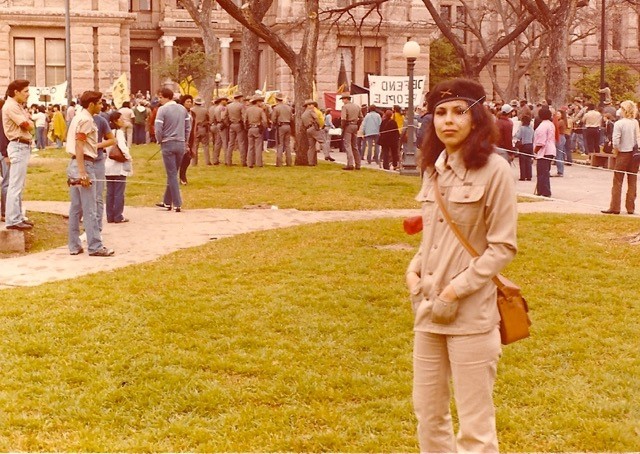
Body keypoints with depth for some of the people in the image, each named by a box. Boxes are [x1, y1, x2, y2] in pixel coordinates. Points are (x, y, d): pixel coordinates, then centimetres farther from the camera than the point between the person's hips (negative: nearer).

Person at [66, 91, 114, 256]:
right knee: (89, 210, -7)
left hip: (74, 164, 10)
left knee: (75, 208, 10)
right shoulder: (86, 120, -12)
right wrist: (83, 173, -23)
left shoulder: (79, 117, 17)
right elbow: (79, 146, -19)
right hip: (84, 164, -10)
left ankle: (74, 246, 14)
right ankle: (95, 247, -4)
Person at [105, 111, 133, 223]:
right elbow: (122, 146, -25)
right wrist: (128, 157, -13)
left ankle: (110, 216, 13)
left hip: (108, 166, 7)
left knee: (110, 193, 10)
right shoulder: (119, 132, -13)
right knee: (119, 193, 0)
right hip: (119, 166, -7)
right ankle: (118, 217, 2)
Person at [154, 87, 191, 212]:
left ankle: (177, 204, -5)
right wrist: (185, 141, 15)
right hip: (181, 144, 5)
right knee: (173, 173, 14)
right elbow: (188, 127, 8)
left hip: (168, 144, -5)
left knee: (172, 174, -1)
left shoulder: (162, 109, -10)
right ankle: (167, 202, 21)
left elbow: (158, 128, -14)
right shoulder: (182, 109, 7)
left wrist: (159, 141, 2)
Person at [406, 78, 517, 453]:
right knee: (428, 411, 15)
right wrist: (415, 269, 1)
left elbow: (503, 247, -11)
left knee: (475, 423, 0)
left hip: (472, 312, -7)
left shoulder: (494, 169, -10)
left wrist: (456, 290, -15)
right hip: (428, 308, 7)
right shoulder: (434, 168, 10)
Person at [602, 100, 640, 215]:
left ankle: (615, 207, 5)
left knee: (617, 182, 5)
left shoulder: (618, 124, -13)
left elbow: (615, 142, -17)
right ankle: (630, 207, 12)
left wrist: (616, 151, -3)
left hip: (623, 154, -4)